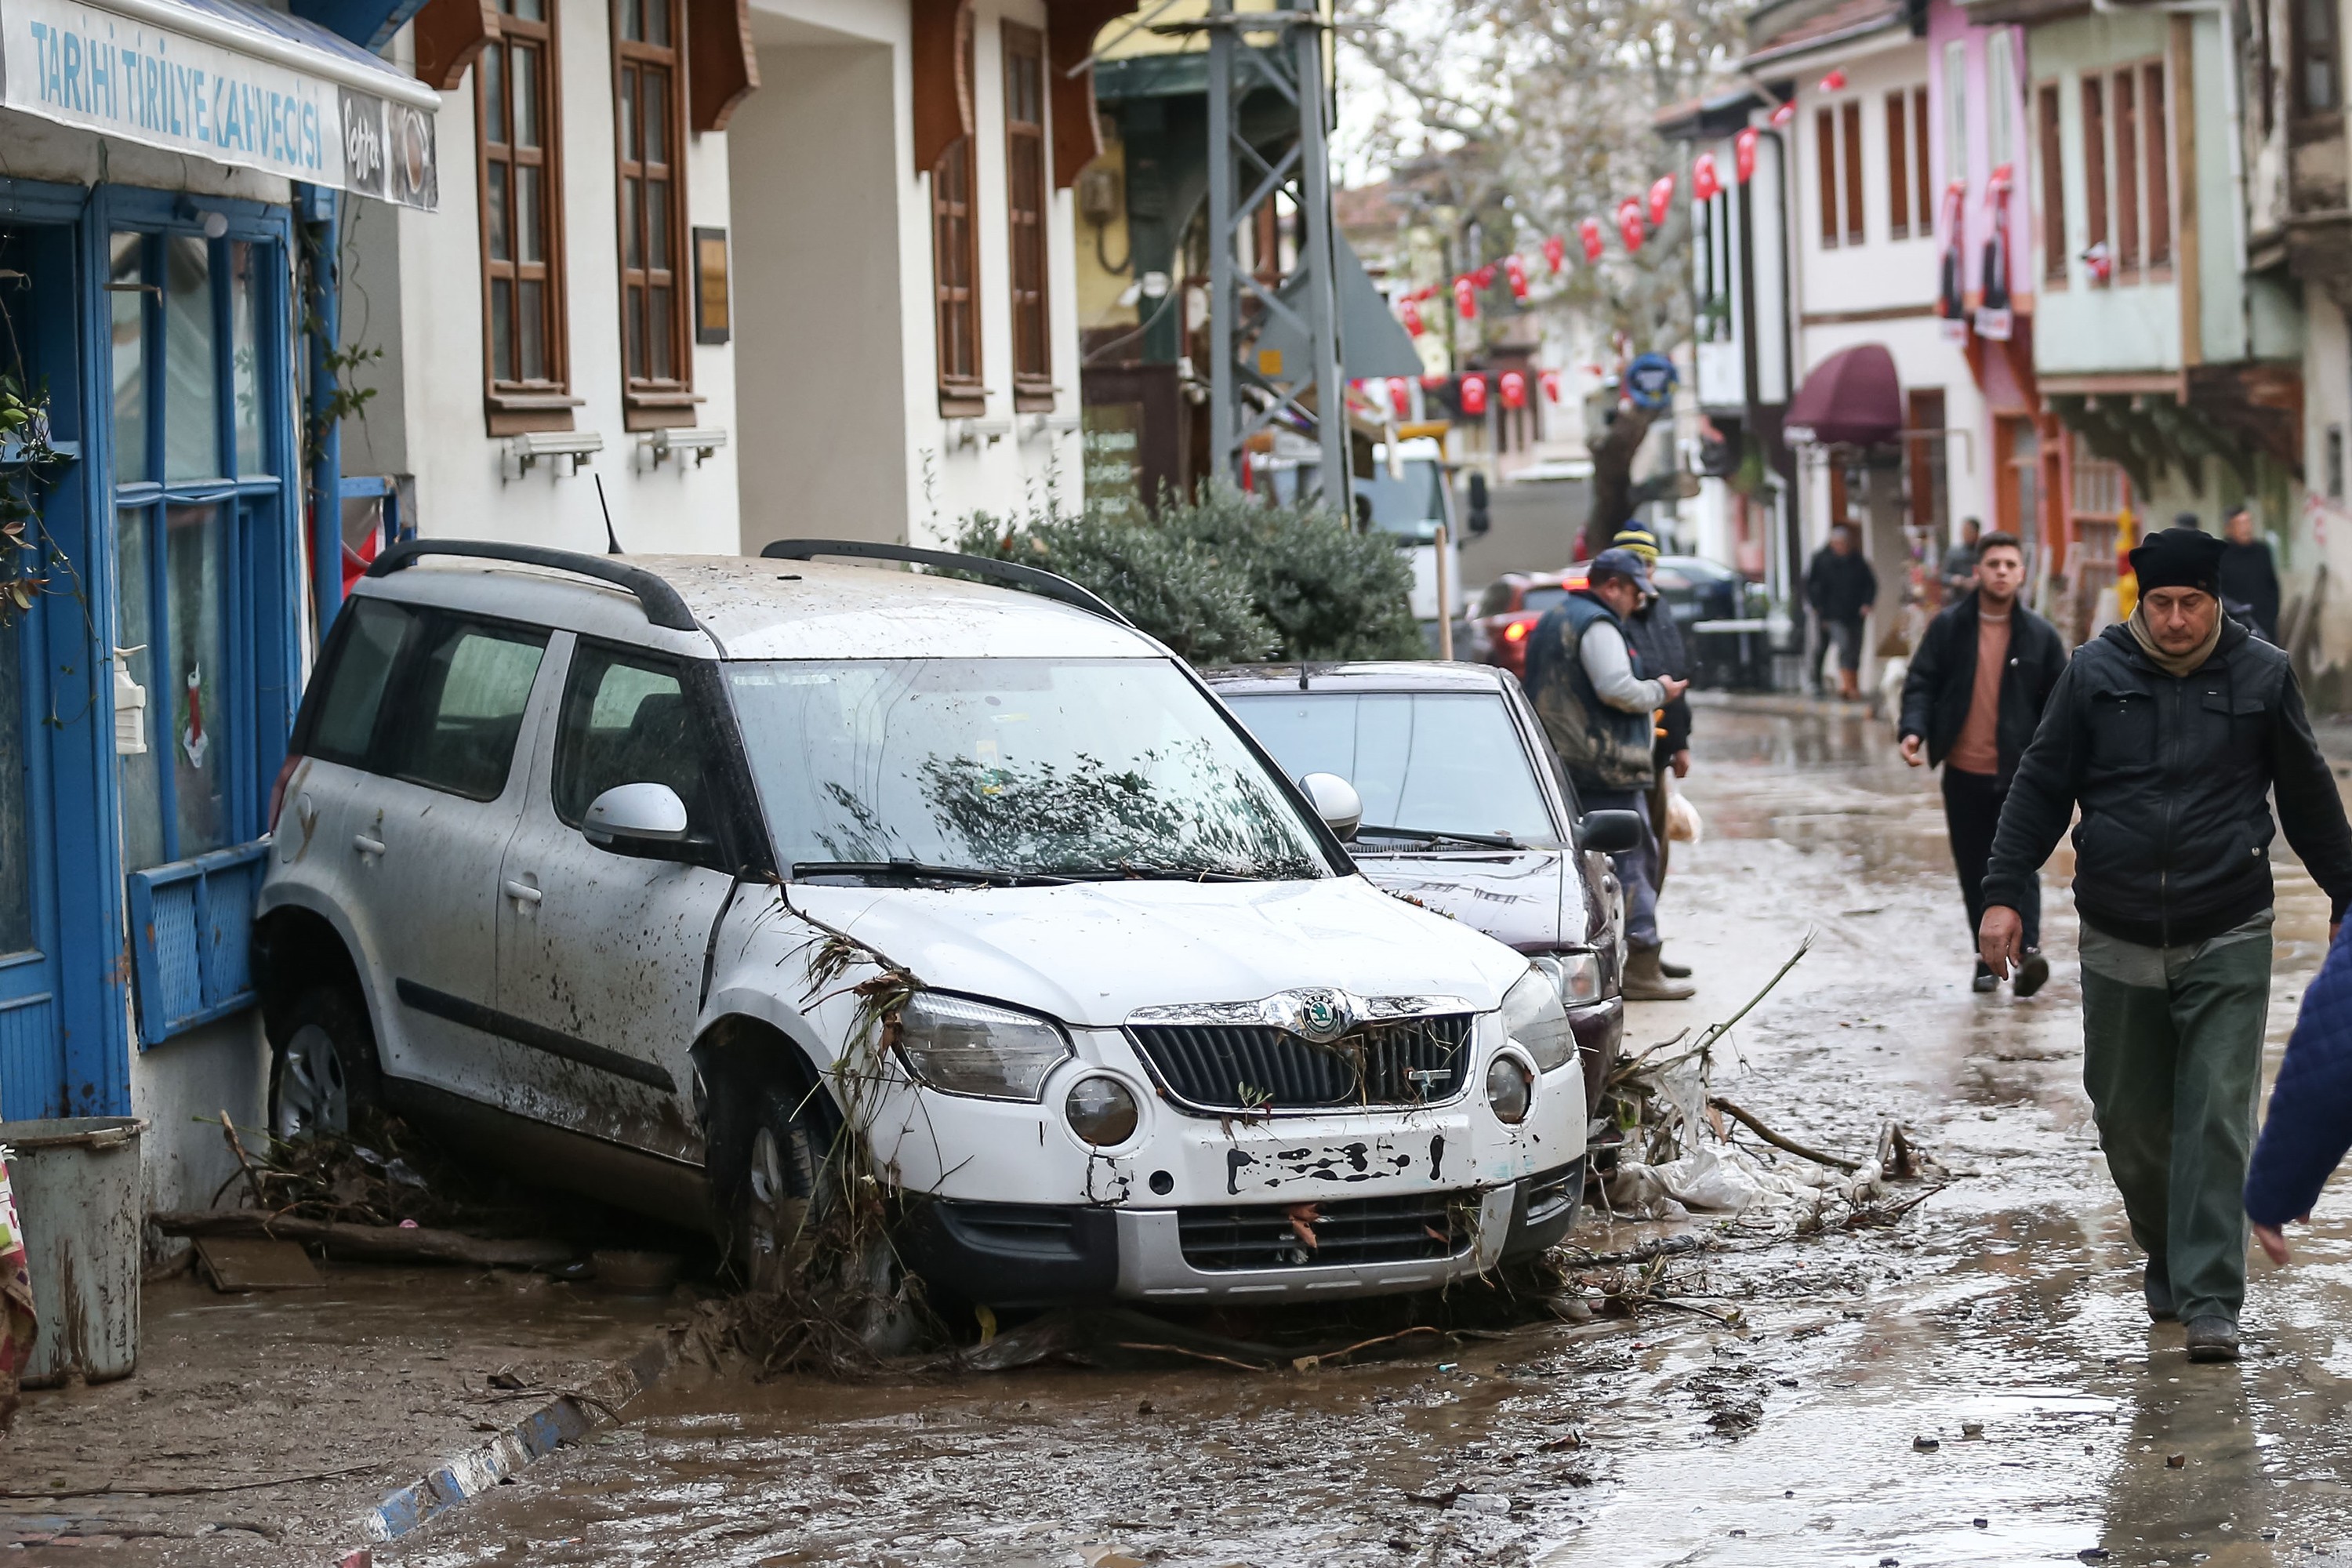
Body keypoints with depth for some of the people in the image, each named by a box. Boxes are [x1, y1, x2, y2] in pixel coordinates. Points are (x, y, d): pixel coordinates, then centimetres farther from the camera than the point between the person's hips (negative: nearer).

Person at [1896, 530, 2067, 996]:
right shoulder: (1948, 626, 2)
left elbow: (2060, 703, 6)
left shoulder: (2039, 635, 2)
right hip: (1963, 771, 2)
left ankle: (2028, 950, -20)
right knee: (1974, 868, 8)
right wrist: (1914, 730, -16)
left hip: (2019, 773, -2)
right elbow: (1921, 682, 2)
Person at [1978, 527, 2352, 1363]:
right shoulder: (2095, 672, 0)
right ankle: (2166, 1258, 31)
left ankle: (2209, 1302, -9)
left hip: (2227, 944, -1)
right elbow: (2040, 787, 5)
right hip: (2117, 944, 2)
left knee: (2217, 1120, -9)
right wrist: (2004, 893, -3)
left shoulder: (2262, 675, 1)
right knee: (2129, 1121, 8)